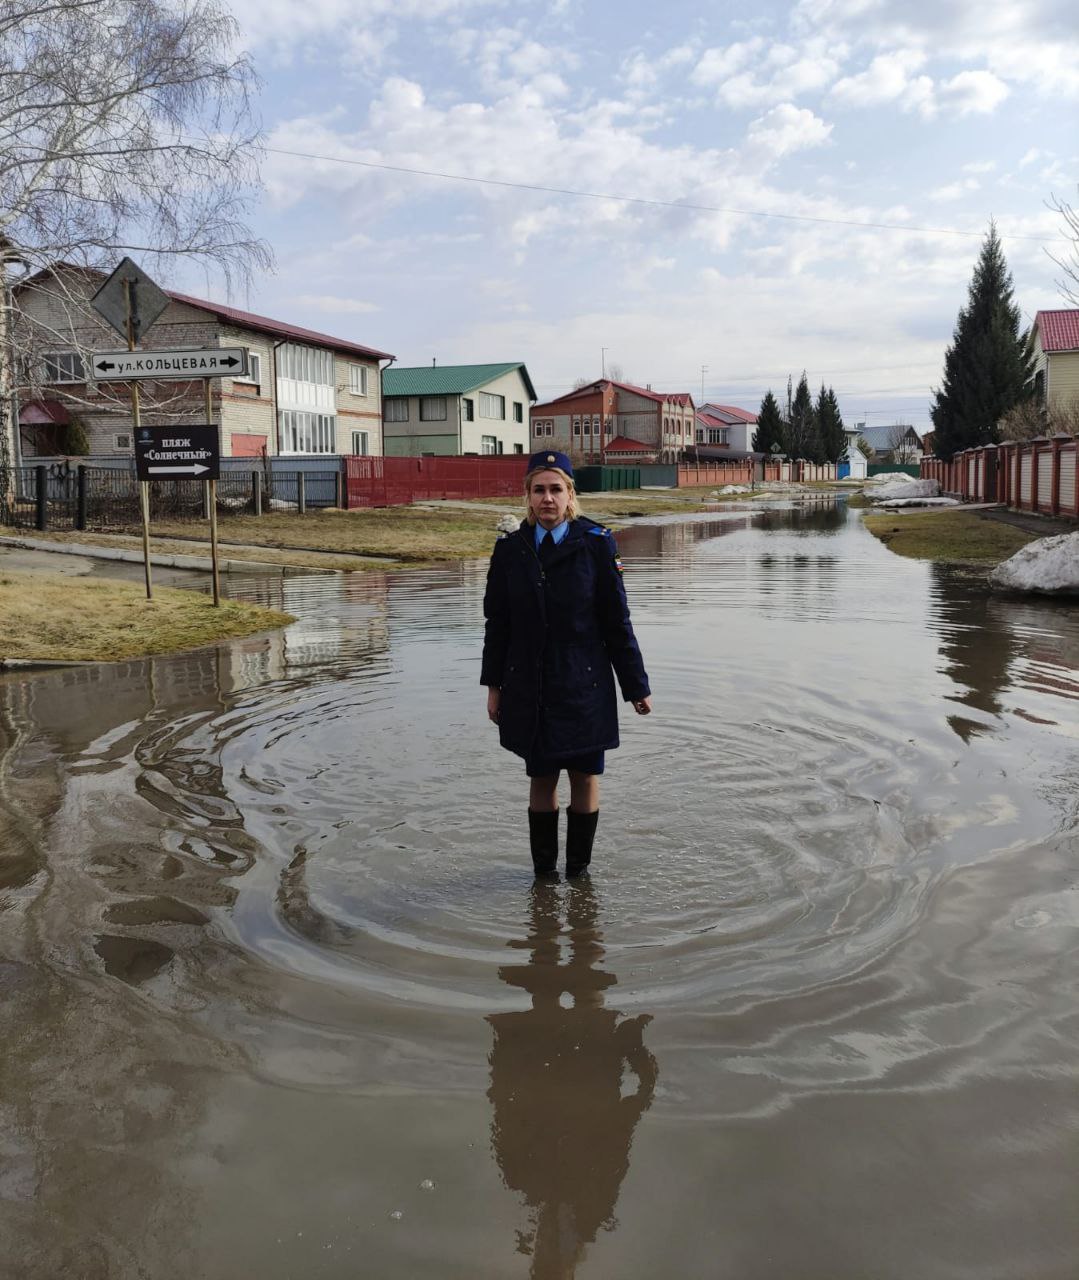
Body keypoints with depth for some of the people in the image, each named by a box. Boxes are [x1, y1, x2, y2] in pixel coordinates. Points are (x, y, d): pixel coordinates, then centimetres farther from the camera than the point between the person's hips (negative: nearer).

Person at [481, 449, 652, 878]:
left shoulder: (596, 544, -5)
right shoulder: (510, 549, 1)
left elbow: (617, 622, -3)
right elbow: (496, 622, 7)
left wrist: (636, 686, -1)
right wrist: (494, 686, 6)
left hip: (584, 685, -1)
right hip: (528, 689, 2)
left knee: (584, 777, 8)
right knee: (541, 778, 11)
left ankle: (579, 868, 25)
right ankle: (543, 868, 26)